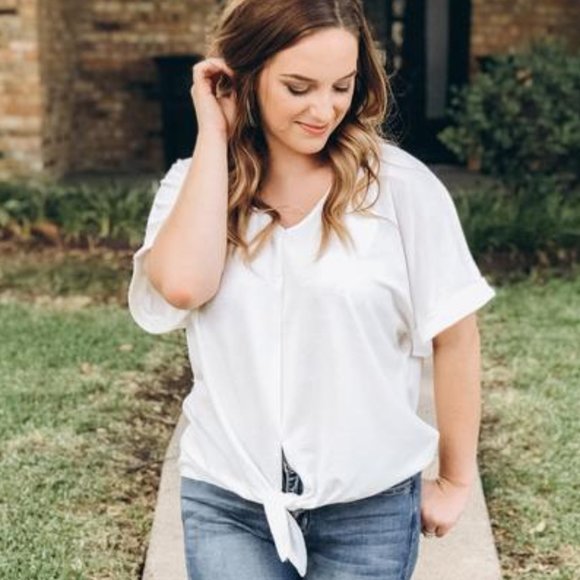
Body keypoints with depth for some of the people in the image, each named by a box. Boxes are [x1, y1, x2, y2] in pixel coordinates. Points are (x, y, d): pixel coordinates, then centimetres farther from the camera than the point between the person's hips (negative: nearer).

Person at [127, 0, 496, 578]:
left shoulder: (401, 184, -10)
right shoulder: (194, 184, -2)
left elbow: (453, 335, -3)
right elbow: (182, 285, -22)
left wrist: (456, 481, 3)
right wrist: (213, 135, -15)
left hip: (370, 505, -1)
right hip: (226, 503, 2)